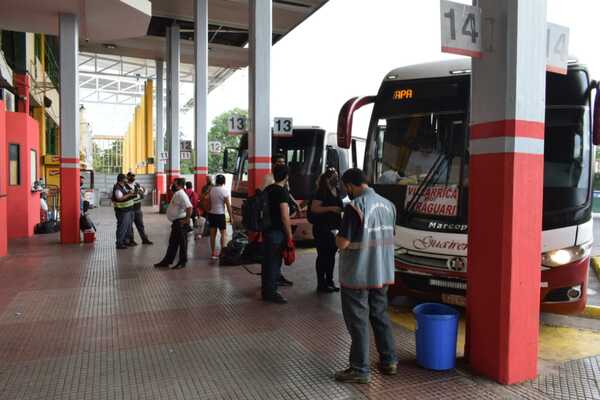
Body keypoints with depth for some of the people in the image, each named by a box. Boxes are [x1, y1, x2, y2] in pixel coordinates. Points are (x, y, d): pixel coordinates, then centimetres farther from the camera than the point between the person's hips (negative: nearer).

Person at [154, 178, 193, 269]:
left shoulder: (181, 194, -19)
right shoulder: (177, 194, 14)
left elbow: (189, 207, -31)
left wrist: (187, 220, -25)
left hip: (181, 222, -11)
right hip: (176, 222, 11)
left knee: (182, 243, 1)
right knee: (172, 242, 16)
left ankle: (182, 262, 12)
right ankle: (167, 261, 25)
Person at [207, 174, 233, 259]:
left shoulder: (211, 189, 3)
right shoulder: (225, 190, -10)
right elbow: (228, 205, -10)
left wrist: (208, 213, 14)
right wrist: (231, 216, -4)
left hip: (211, 213, 5)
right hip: (220, 214, -5)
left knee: (213, 234, 10)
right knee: (223, 233, 1)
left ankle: (213, 253, 16)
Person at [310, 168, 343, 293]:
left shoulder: (337, 192, 12)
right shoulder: (322, 192, -11)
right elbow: (314, 208, -20)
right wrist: (330, 208, -26)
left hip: (334, 228, 8)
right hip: (322, 229, -8)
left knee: (331, 255, 14)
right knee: (323, 256, -1)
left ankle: (329, 282, 26)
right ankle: (321, 284, 8)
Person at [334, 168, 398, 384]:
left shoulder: (355, 206, -19)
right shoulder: (388, 205, 5)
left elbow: (342, 243, -20)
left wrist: (337, 236, 1)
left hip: (357, 276, -7)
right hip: (382, 274, 7)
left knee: (358, 321, 5)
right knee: (380, 316, 20)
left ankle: (360, 370, 15)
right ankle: (389, 361, 30)